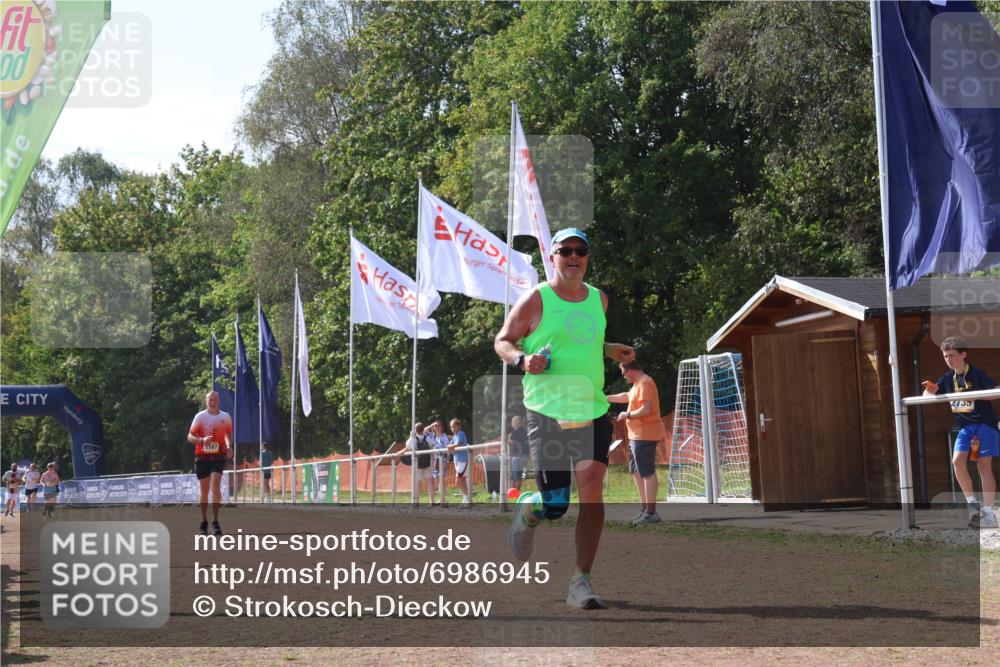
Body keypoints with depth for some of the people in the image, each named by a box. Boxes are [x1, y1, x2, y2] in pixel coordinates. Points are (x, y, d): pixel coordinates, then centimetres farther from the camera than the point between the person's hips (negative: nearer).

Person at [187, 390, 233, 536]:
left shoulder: (226, 417, 6)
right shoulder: (200, 416, -1)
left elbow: (229, 433, 21)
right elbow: (190, 437, -4)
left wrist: (229, 446, 2)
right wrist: (202, 440, -24)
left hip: (218, 456, 0)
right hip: (202, 457, 0)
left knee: (216, 487, -17)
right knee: (204, 491, 7)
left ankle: (215, 522, -14)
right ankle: (204, 522, 22)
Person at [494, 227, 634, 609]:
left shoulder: (599, 300, 13)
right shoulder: (535, 301, -3)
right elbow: (502, 341, 5)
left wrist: (612, 351, 12)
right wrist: (522, 359, -15)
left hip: (593, 411, 4)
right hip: (547, 414, -4)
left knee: (592, 489, -14)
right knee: (554, 506, -2)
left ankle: (581, 584, -8)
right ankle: (527, 511, 38)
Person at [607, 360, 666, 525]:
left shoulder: (645, 383, -16)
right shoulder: (638, 384, 16)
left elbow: (646, 409, -24)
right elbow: (626, 396, 34)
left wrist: (627, 415, -12)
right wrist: (606, 398, 35)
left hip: (645, 436, -11)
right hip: (638, 436, 11)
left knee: (648, 473, -10)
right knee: (637, 471, 16)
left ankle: (651, 513, -11)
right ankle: (644, 508, 21)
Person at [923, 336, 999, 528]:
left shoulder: (976, 374, -10)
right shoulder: (948, 378, 7)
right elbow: (928, 396, 12)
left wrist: (974, 394, -32)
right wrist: (930, 391, -12)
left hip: (984, 424, -5)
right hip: (965, 427, 5)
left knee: (984, 466, -6)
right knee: (957, 460, -13)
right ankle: (972, 504, -2)